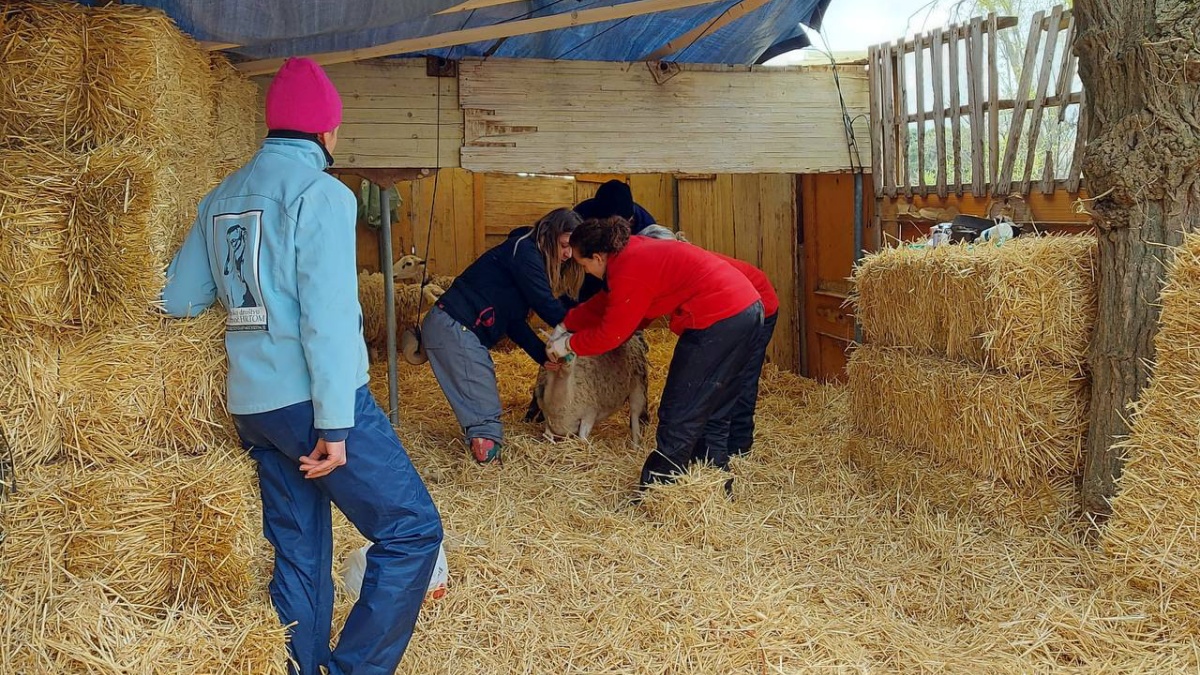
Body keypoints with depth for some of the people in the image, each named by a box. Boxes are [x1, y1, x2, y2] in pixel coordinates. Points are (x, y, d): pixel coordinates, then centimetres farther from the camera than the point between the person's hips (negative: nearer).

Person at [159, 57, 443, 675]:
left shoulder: (222, 196, 13)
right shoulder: (319, 192, -9)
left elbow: (178, 299, 13)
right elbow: (328, 315, -16)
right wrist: (335, 425, -16)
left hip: (251, 405, 8)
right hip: (311, 398, -8)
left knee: (298, 554, 13)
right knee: (413, 531, -1)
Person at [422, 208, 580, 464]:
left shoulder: (529, 256, 19)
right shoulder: (524, 252, -10)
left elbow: (515, 322, 15)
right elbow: (546, 306, -15)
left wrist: (542, 355, 3)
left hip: (454, 328, 10)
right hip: (454, 328, -10)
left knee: (483, 402, 9)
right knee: (485, 407, -11)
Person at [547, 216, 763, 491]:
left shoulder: (629, 273, -15)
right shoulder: (633, 251, 14)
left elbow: (610, 334, -6)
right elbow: (605, 302, 26)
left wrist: (569, 345, 9)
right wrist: (566, 326, 27)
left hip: (718, 319, -10)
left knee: (678, 415, -2)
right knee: (710, 408, 20)